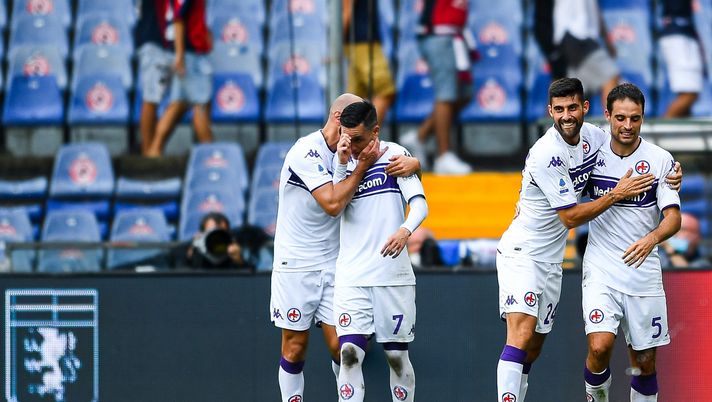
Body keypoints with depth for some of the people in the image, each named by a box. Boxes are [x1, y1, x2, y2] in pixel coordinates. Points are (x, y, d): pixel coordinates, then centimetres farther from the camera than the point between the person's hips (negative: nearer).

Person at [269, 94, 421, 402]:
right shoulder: (306, 152, -16)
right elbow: (332, 203, -24)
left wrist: (411, 163, -14)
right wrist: (362, 165, -22)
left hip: (334, 262, 5)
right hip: (295, 263, -5)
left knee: (340, 345, -4)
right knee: (295, 347, 1)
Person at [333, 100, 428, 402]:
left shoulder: (394, 154, 1)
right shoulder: (343, 162, 12)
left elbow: (419, 203, -9)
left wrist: (405, 230, -28)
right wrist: (343, 165, -12)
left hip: (392, 274, -2)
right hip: (351, 276, 2)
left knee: (397, 355, 5)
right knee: (349, 352, -12)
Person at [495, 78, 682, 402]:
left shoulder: (592, 135, 0)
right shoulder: (547, 155, -23)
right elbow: (570, 218, -19)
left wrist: (670, 170, 1)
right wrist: (617, 194, -17)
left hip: (551, 259, 8)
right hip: (521, 252, -8)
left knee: (533, 349, 11)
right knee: (521, 335, -23)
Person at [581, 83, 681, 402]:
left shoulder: (661, 160, -4)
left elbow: (673, 217, -13)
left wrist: (652, 238, -32)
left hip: (643, 273, 0)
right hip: (601, 270, 0)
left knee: (644, 362, 6)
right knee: (600, 346, -20)